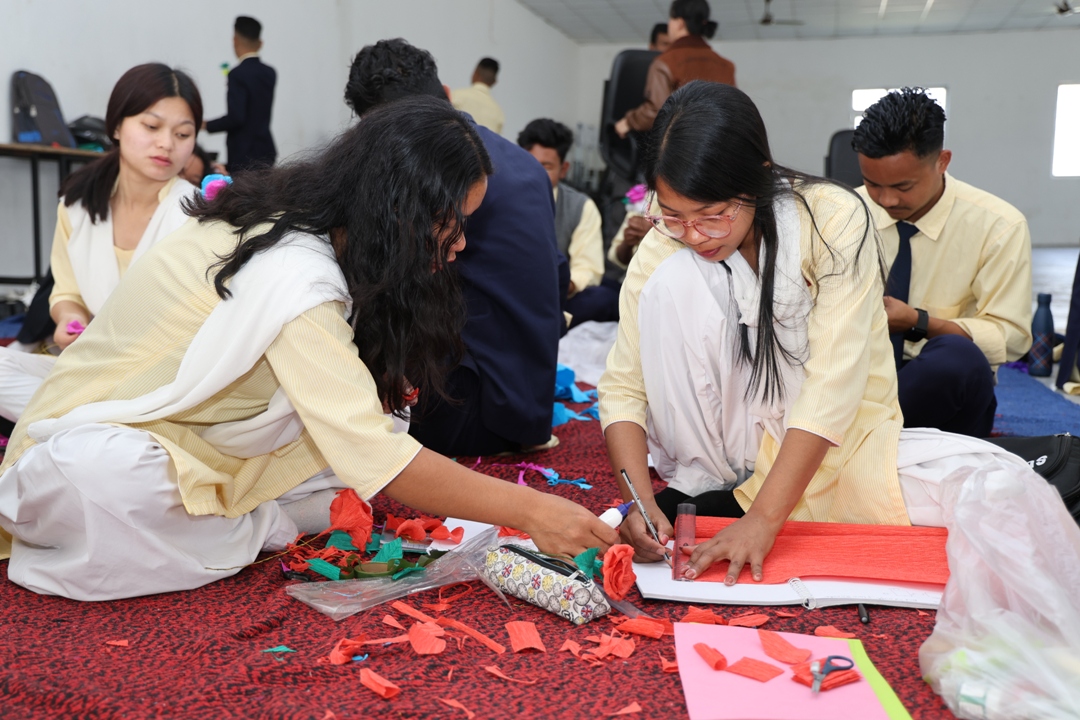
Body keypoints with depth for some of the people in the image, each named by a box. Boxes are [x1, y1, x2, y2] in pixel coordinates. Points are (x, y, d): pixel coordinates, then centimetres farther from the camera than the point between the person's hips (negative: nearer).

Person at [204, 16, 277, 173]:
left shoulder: (238, 74, -14)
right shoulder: (270, 73, 7)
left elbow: (235, 117, -20)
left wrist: (206, 125, -6)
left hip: (244, 155, -8)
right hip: (266, 151, 8)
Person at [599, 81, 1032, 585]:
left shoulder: (834, 218, -20)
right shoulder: (663, 249, -13)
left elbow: (833, 384, -24)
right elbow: (623, 386, -11)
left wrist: (763, 519, -30)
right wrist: (639, 498, -27)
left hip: (843, 441, 1)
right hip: (740, 446, 0)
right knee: (673, 283, -24)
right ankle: (703, 490, -10)